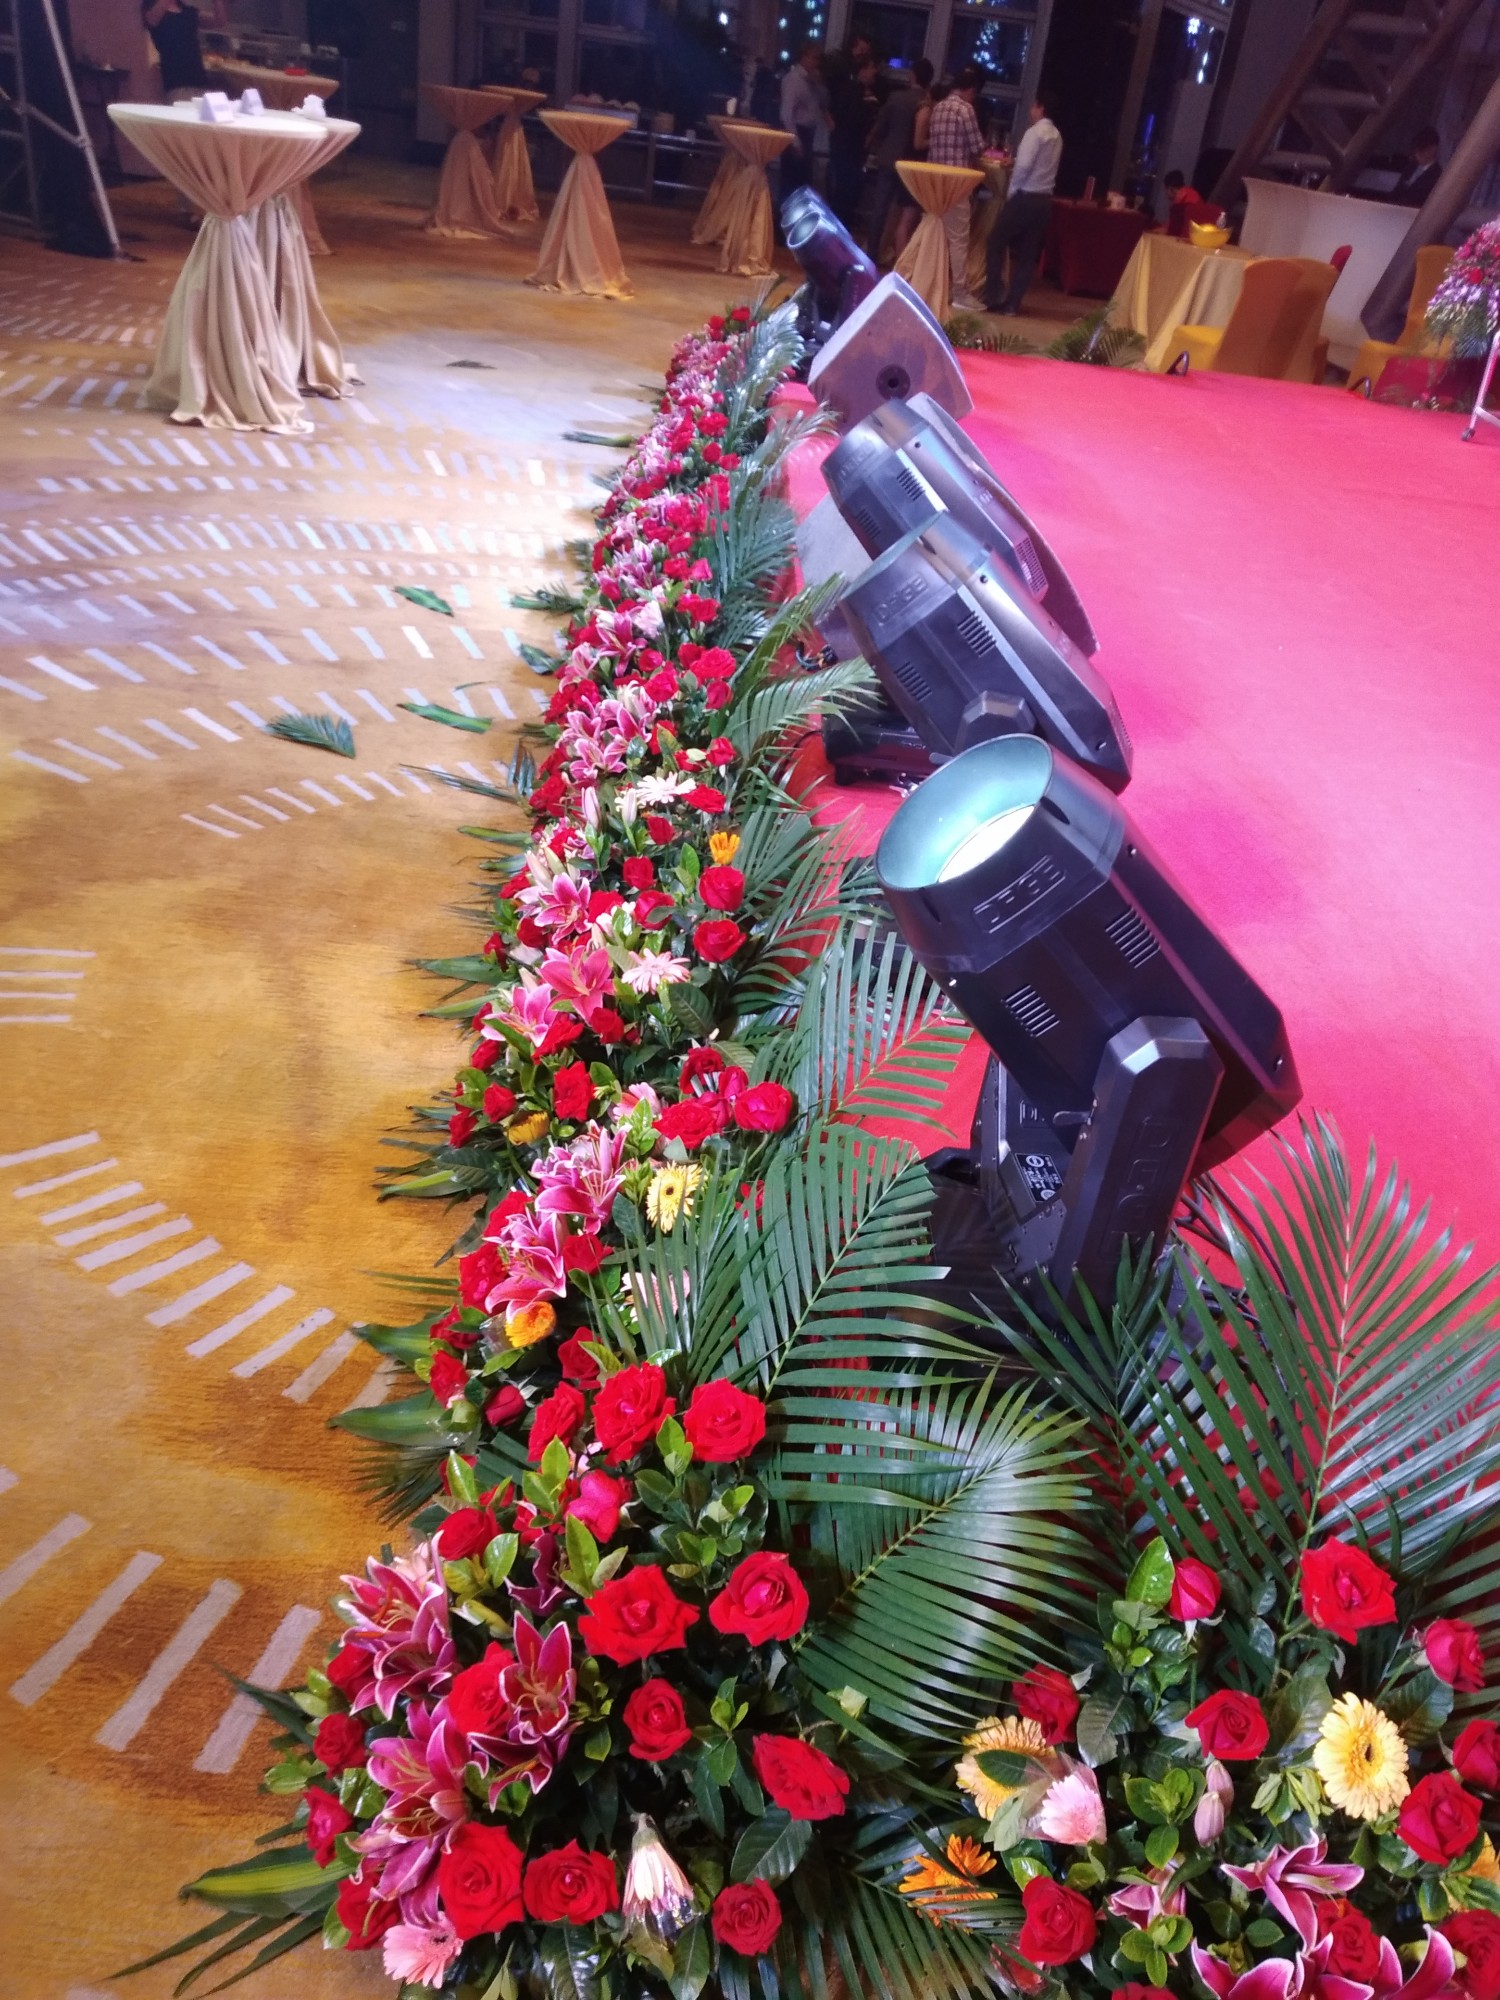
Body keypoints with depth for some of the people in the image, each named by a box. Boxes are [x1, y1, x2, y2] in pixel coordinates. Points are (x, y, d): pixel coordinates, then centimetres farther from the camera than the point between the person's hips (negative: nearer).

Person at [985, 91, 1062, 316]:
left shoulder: (1034, 132, -10)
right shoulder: (1056, 136, 14)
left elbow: (1024, 166, -19)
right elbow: (1042, 167, 15)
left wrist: (1011, 191, -7)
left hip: (1025, 197, -8)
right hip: (1043, 199, 8)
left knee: (996, 244, 2)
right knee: (1028, 254, 6)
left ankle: (993, 297, -4)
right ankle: (1012, 302, 6)